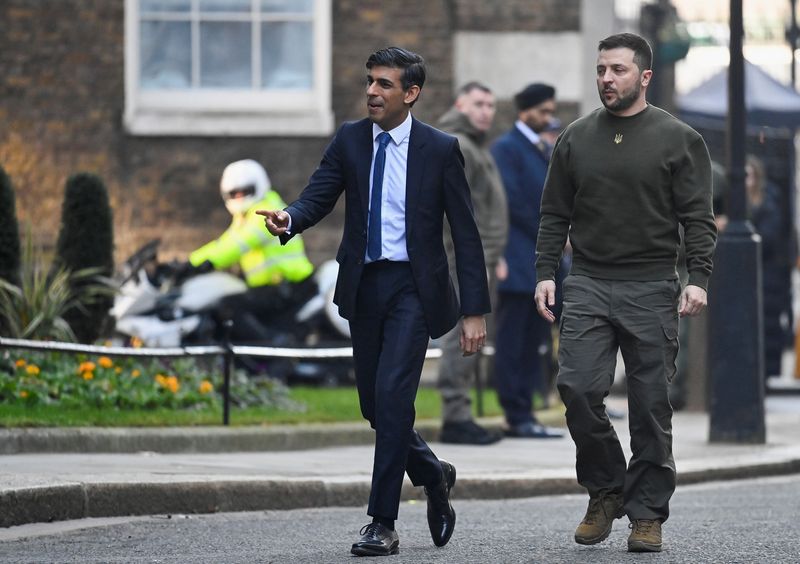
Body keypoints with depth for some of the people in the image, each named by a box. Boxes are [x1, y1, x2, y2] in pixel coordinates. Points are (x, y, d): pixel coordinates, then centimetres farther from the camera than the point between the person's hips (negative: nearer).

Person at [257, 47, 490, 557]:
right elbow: (318, 197, -4)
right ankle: (433, 474, 37)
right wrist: (289, 220, -29)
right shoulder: (350, 141, 5)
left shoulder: (441, 150, -4)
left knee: (392, 395, -16)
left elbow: (466, 233, -3)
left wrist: (475, 310, -8)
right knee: (374, 403, 10)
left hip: (414, 286, -4)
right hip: (365, 285, 4)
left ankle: (383, 524, -11)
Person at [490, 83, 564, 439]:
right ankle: (517, 416, -6)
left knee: (532, 343, 8)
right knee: (512, 342, -6)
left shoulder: (543, 150, 20)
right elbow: (512, 202, -13)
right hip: (518, 263, -9)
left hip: (541, 262, 9)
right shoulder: (506, 148, -7)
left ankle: (523, 414, 10)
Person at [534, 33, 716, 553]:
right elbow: (555, 215, 13)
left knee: (651, 405, 0)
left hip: (651, 293, -2)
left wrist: (699, 278, -14)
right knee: (579, 390, -11)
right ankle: (605, 490, 9)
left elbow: (698, 218, -3)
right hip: (588, 286, 2)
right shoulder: (576, 140, 10)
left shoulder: (678, 140, 1)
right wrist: (546, 273, 2)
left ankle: (647, 513, 9)